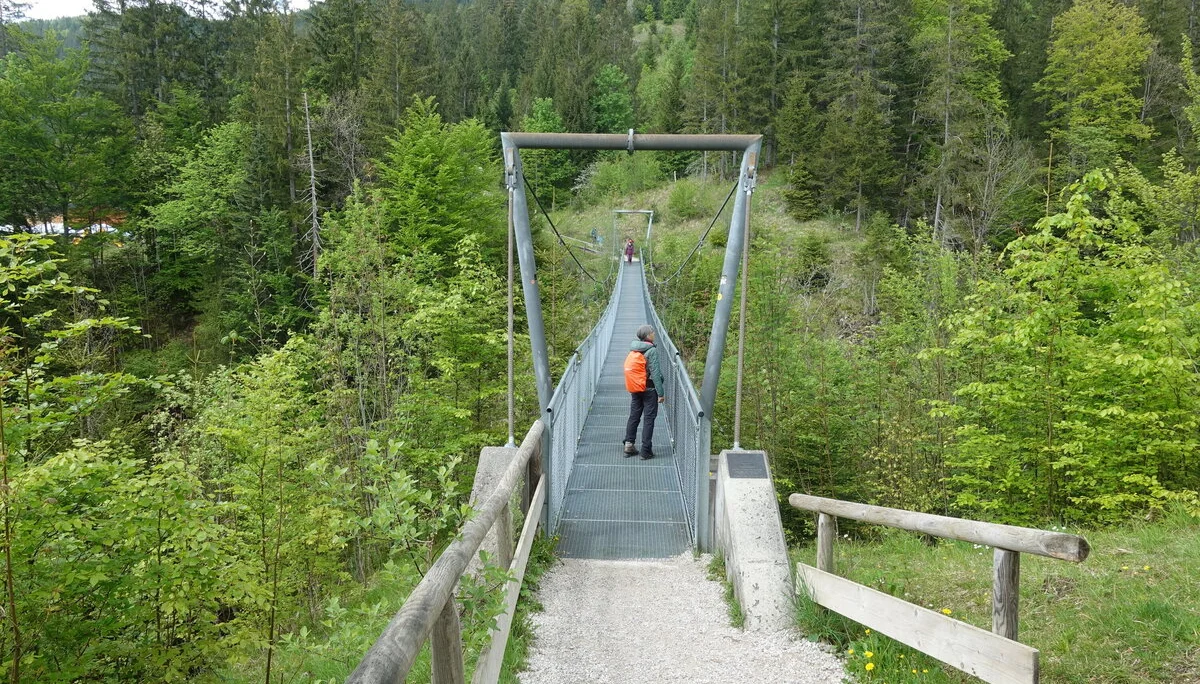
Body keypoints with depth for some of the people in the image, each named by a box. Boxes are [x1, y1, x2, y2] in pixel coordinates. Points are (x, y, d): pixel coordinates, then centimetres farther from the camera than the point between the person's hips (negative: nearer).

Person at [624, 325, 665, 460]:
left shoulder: (633, 350, 5)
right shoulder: (651, 351, -16)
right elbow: (655, 373, -18)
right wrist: (661, 393, -14)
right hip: (649, 389, -6)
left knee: (633, 416, 15)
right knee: (648, 418, 1)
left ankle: (628, 445, 16)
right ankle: (646, 451, 3)